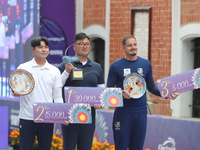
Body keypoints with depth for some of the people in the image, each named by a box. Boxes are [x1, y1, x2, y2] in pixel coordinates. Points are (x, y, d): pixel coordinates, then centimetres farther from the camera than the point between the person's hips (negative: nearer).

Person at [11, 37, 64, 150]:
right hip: (27, 117, -2)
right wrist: (15, 92, -22)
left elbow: (57, 96, 7)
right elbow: (15, 89, 2)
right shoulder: (23, 68, 2)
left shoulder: (55, 71, 7)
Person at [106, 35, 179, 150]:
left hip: (141, 112, 2)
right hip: (123, 113, -2)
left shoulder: (146, 64, 7)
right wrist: (121, 93, -21)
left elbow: (151, 87, 12)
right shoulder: (116, 66, -1)